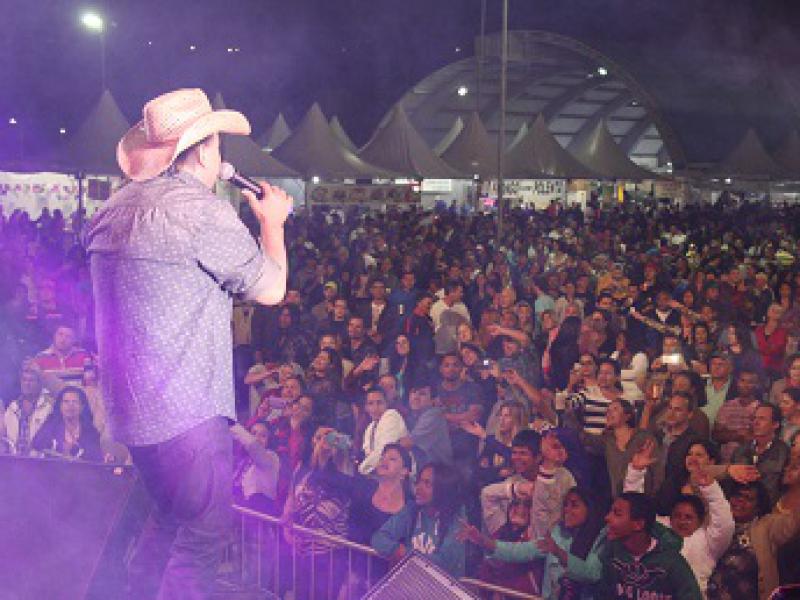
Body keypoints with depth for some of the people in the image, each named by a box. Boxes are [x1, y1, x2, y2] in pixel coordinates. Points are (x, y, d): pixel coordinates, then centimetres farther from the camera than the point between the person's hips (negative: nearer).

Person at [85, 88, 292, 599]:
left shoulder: (114, 210, 10)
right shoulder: (204, 211, -17)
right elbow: (271, 289, -8)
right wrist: (272, 222, 9)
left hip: (130, 405, 9)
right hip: (187, 410, -9)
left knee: (169, 518, 25)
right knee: (205, 535, 2)